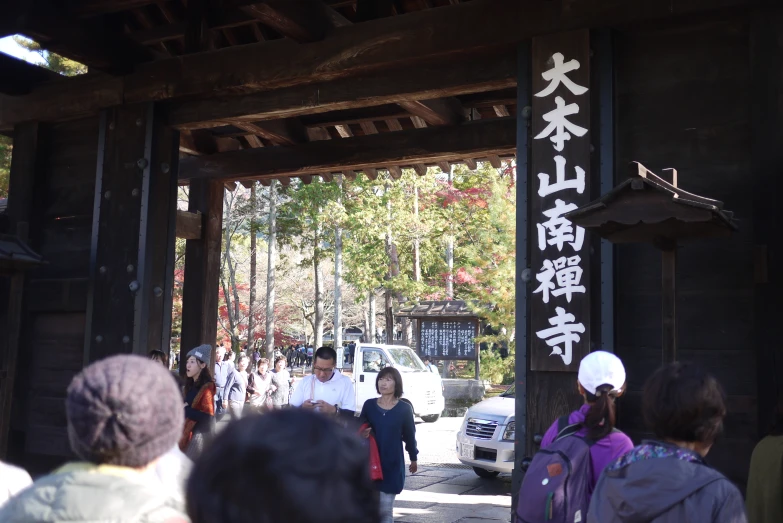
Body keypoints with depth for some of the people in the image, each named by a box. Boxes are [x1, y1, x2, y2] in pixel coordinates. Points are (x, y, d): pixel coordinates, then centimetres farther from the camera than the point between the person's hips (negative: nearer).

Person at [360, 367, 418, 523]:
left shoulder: (404, 408, -2)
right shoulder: (369, 405, 2)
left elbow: (409, 435, 7)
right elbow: (359, 429, 6)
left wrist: (413, 458, 15)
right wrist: (361, 433, -17)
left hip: (392, 464, -2)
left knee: (385, 510, 1)